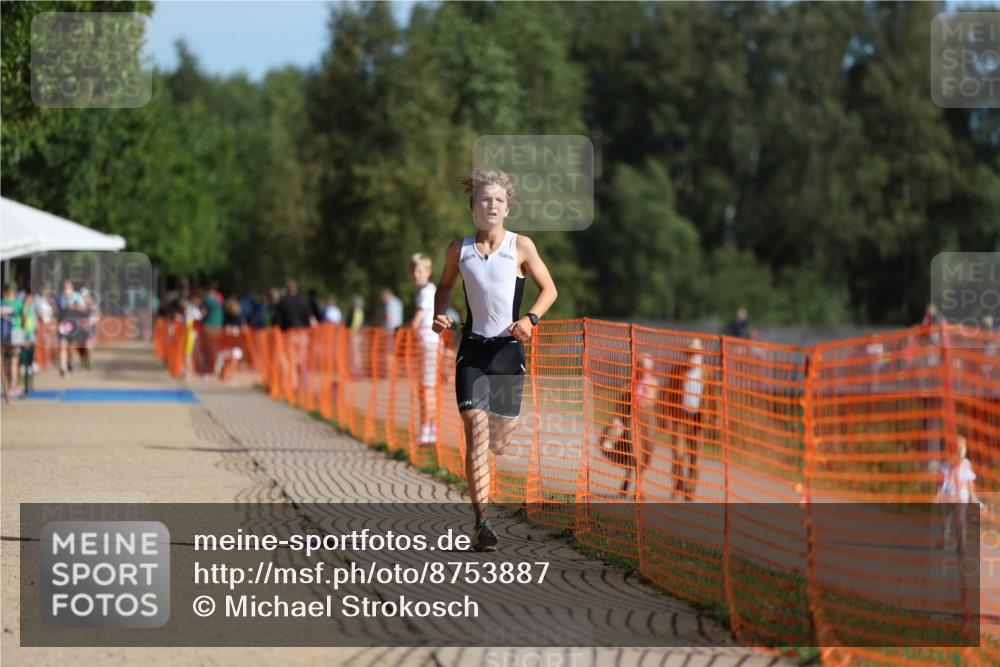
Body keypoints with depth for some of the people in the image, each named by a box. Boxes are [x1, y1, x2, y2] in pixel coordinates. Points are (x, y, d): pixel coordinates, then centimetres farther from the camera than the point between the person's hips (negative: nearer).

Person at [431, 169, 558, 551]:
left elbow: (549, 289, 7)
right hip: (472, 348, 0)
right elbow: (445, 285, 21)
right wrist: (439, 315, 2)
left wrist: (530, 319, -11)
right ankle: (482, 523, -20)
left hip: (508, 348, 0)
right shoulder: (459, 250, 5)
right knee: (476, 429, -16)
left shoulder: (520, 246, 0)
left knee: (501, 443, 4)